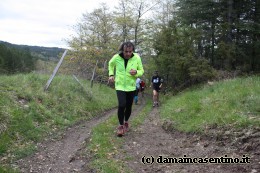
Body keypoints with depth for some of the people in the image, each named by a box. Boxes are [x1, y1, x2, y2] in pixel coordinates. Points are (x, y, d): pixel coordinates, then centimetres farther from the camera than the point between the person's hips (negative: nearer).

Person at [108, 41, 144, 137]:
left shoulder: (137, 58, -12)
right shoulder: (116, 57, -12)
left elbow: (141, 71, -1)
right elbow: (111, 64, 12)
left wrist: (136, 72, -23)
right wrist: (111, 74, 1)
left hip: (131, 86, 2)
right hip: (120, 86, -1)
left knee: (129, 106, 11)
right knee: (122, 105, -16)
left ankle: (126, 122, 38)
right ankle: (121, 125, 4)